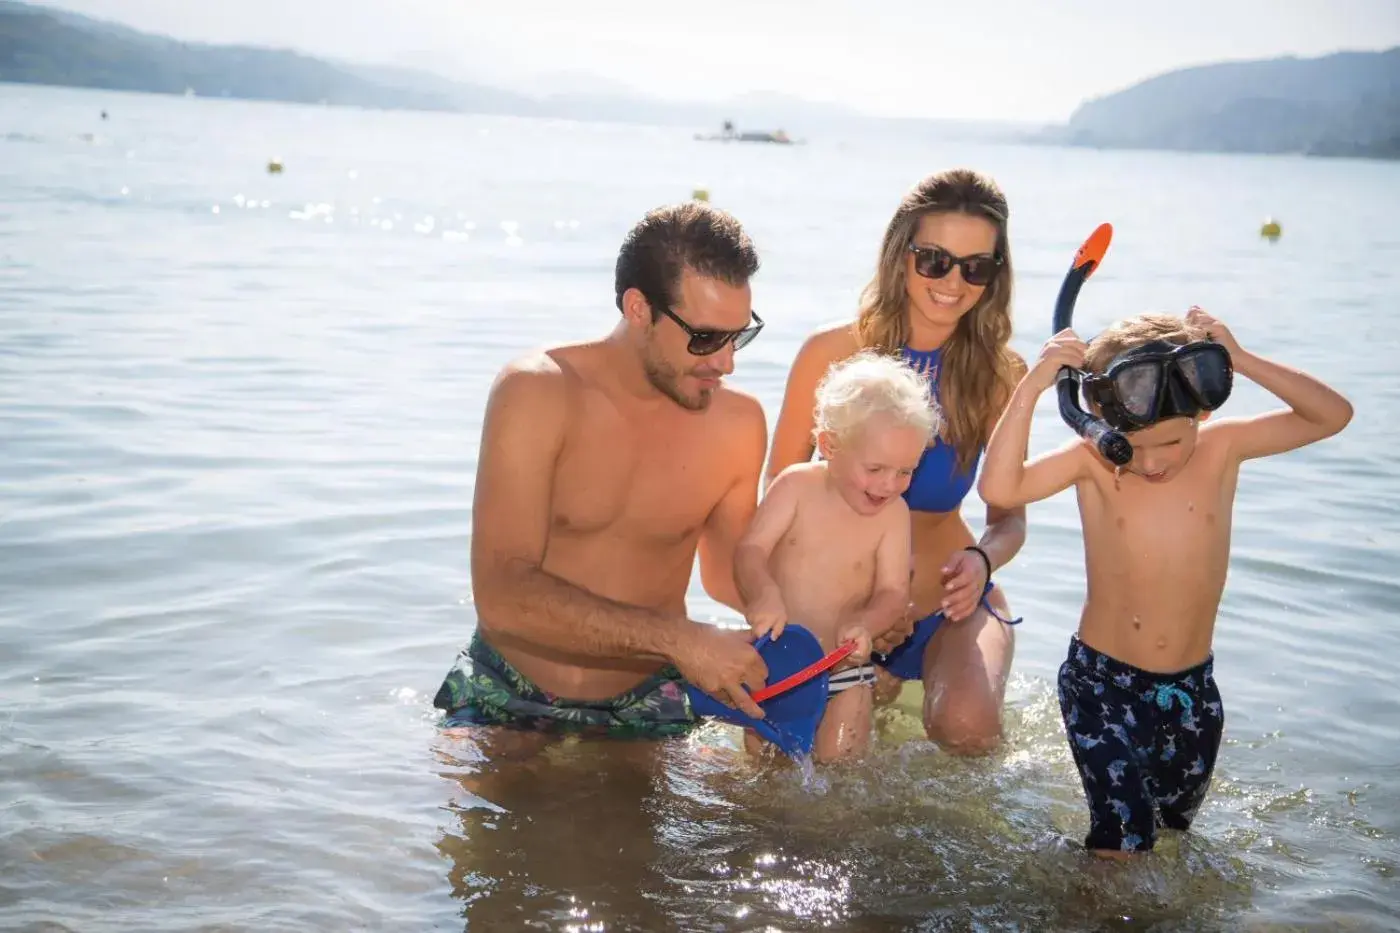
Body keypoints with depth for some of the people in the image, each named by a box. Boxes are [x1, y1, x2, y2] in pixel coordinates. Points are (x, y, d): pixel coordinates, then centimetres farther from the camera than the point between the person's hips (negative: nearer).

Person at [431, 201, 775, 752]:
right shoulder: (536, 393, -16)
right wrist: (680, 639, -33)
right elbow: (502, 594, -27)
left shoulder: (738, 423, -5)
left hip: (644, 711, 3)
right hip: (504, 704, -3)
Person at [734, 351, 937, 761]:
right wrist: (763, 594, -40)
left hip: (844, 669, 0)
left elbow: (892, 592, -10)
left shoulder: (893, 513, -9)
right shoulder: (797, 486, -11)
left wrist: (864, 624, -33)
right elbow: (750, 550, -18)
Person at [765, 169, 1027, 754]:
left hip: (948, 607, -1)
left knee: (965, 728, -29)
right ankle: (879, 693, 27)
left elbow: (1009, 516, -2)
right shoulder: (833, 353, -12)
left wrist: (982, 559, -26)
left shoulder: (999, 375, -8)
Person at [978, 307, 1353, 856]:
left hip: (1190, 688, 3)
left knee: (1176, 824, 23)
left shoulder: (1221, 449, -8)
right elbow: (999, 488, -29)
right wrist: (1033, 385, -33)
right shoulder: (1093, 462, -15)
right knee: (1122, 843, -9)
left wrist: (1242, 361, -23)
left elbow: (1333, 415, -12)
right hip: (1102, 682, -3)